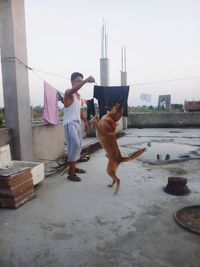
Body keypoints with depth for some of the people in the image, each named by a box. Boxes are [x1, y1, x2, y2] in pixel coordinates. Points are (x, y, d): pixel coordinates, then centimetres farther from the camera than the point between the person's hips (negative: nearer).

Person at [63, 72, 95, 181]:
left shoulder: (78, 95, 17)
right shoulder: (68, 92, -9)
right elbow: (74, 89, -35)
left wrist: (85, 121, 22)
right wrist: (86, 81, -48)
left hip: (77, 123, 9)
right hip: (70, 123, -9)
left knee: (78, 145, 13)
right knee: (74, 145, -19)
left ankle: (73, 167, 27)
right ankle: (71, 173, -11)